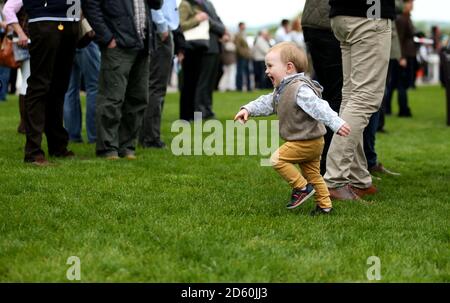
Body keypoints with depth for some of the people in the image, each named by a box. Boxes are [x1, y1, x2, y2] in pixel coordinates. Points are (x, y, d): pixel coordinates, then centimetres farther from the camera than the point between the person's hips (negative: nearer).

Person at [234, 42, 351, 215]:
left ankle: (302, 187, -5)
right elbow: (266, 103, 14)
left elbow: (319, 107, -32)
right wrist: (248, 109, 0)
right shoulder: (281, 90, 10)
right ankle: (325, 205, 21)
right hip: (311, 143, 10)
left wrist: (336, 123, -40)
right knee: (312, 173, 15)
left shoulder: (300, 89, -23)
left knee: (277, 159, -11)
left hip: (307, 141, -10)